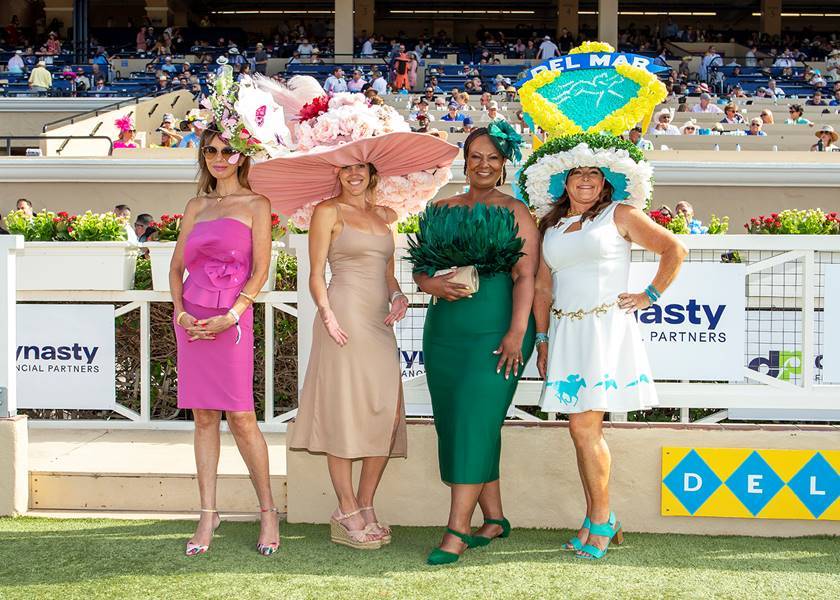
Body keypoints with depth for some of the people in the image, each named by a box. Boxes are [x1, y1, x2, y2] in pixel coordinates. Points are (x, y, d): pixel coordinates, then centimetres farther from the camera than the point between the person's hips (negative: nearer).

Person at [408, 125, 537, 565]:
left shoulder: (515, 213, 2)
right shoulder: (442, 210, 15)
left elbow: (524, 278, -6)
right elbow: (420, 271, 15)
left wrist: (516, 333, -16)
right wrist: (434, 284, -9)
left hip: (495, 328, -6)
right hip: (445, 328, 6)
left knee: (475, 421, -12)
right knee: (452, 424, 7)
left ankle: (457, 531, -11)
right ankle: (494, 519, 19)